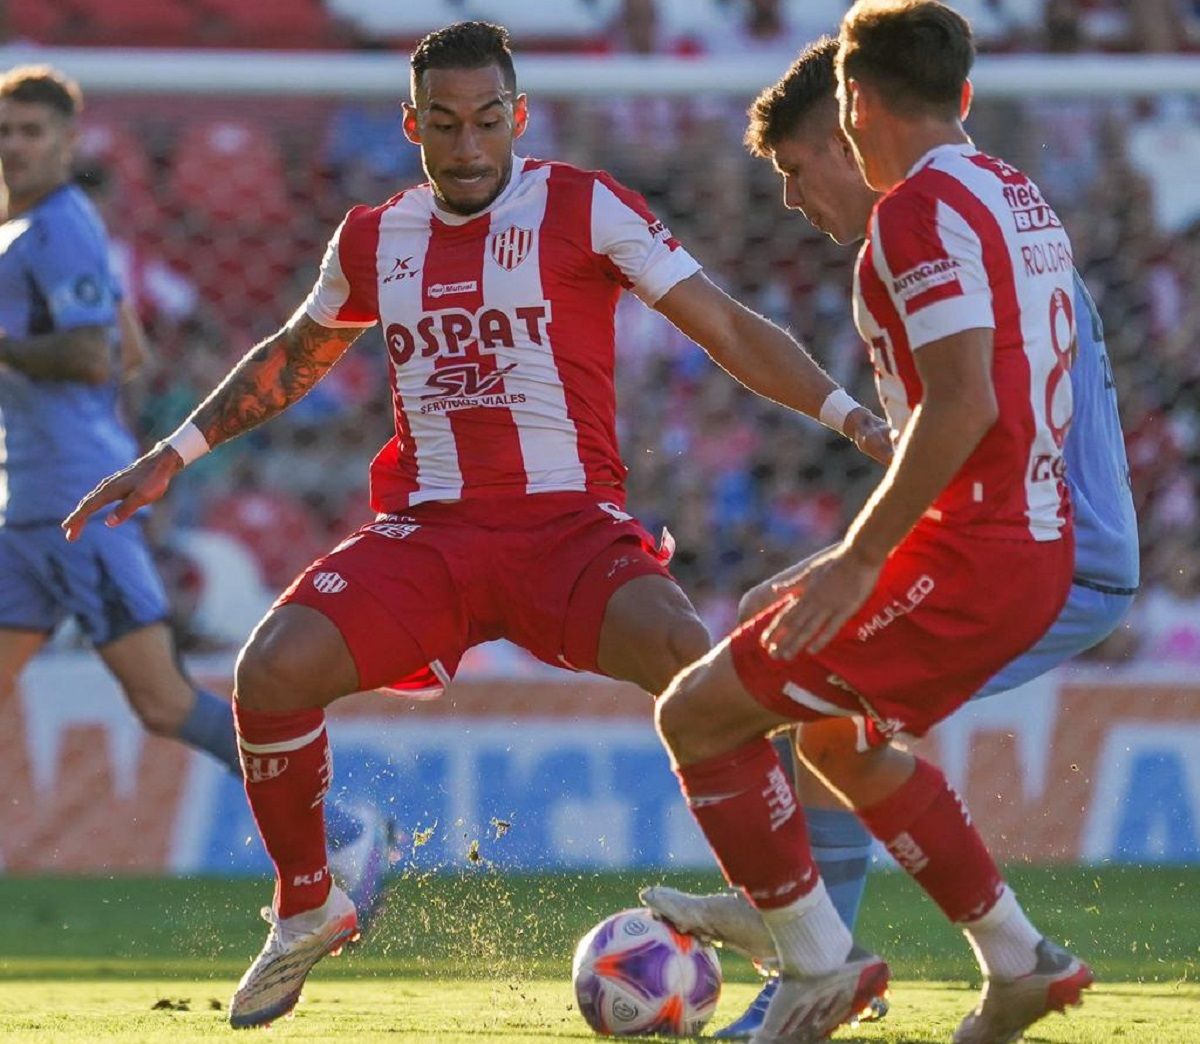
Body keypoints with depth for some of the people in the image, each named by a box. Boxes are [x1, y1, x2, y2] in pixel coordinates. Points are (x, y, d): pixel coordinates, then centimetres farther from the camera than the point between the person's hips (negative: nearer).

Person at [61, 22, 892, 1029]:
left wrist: (851, 416, -14)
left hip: (572, 522, -3)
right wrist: (171, 456, 27)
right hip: (429, 530, 3)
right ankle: (306, 910, 5)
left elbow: (727, 326, -2)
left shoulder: (584, 208, -2)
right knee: (271, 672, -20)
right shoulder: (373, 239, 11)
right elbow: (293, 356, 29)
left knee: (693, 665, -32)